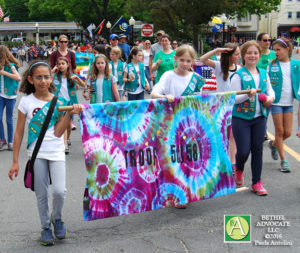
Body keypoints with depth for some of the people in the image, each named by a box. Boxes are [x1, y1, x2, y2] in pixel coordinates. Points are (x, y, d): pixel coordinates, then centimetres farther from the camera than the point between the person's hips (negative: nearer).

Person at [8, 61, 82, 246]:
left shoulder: (59, 102, -2)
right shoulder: (26, 102, -3)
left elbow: (58, 133, -8)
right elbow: (19, 133, 1)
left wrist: (70, 114, -20)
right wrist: (15, 161, 0)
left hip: (56, 152, 0)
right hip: (37, 153, 0)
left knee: (59, 191, -12)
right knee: (41, 194, 6)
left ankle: (57, 219, 17)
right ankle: (46, 227, 26)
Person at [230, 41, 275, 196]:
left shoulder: (263, 73, 8)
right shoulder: (238, 75, -8)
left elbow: (270, 90, 18)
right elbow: (234, 98, -11)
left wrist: (270, 97, -4)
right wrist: (248, 94, -27)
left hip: (259, 117, 4)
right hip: (241, 118, -4)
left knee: (257, 149, 7)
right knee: (243, 151, -6)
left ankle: (257, 183, 18)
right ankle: (239, 169, 30)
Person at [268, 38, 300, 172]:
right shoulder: (272, 65, -2)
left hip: (289, 102, 2)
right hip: (276, 101, -2)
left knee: (287, 132, 3)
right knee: (279, 131, 1)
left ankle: (273, 144, 34)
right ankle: (283, 160, 11)